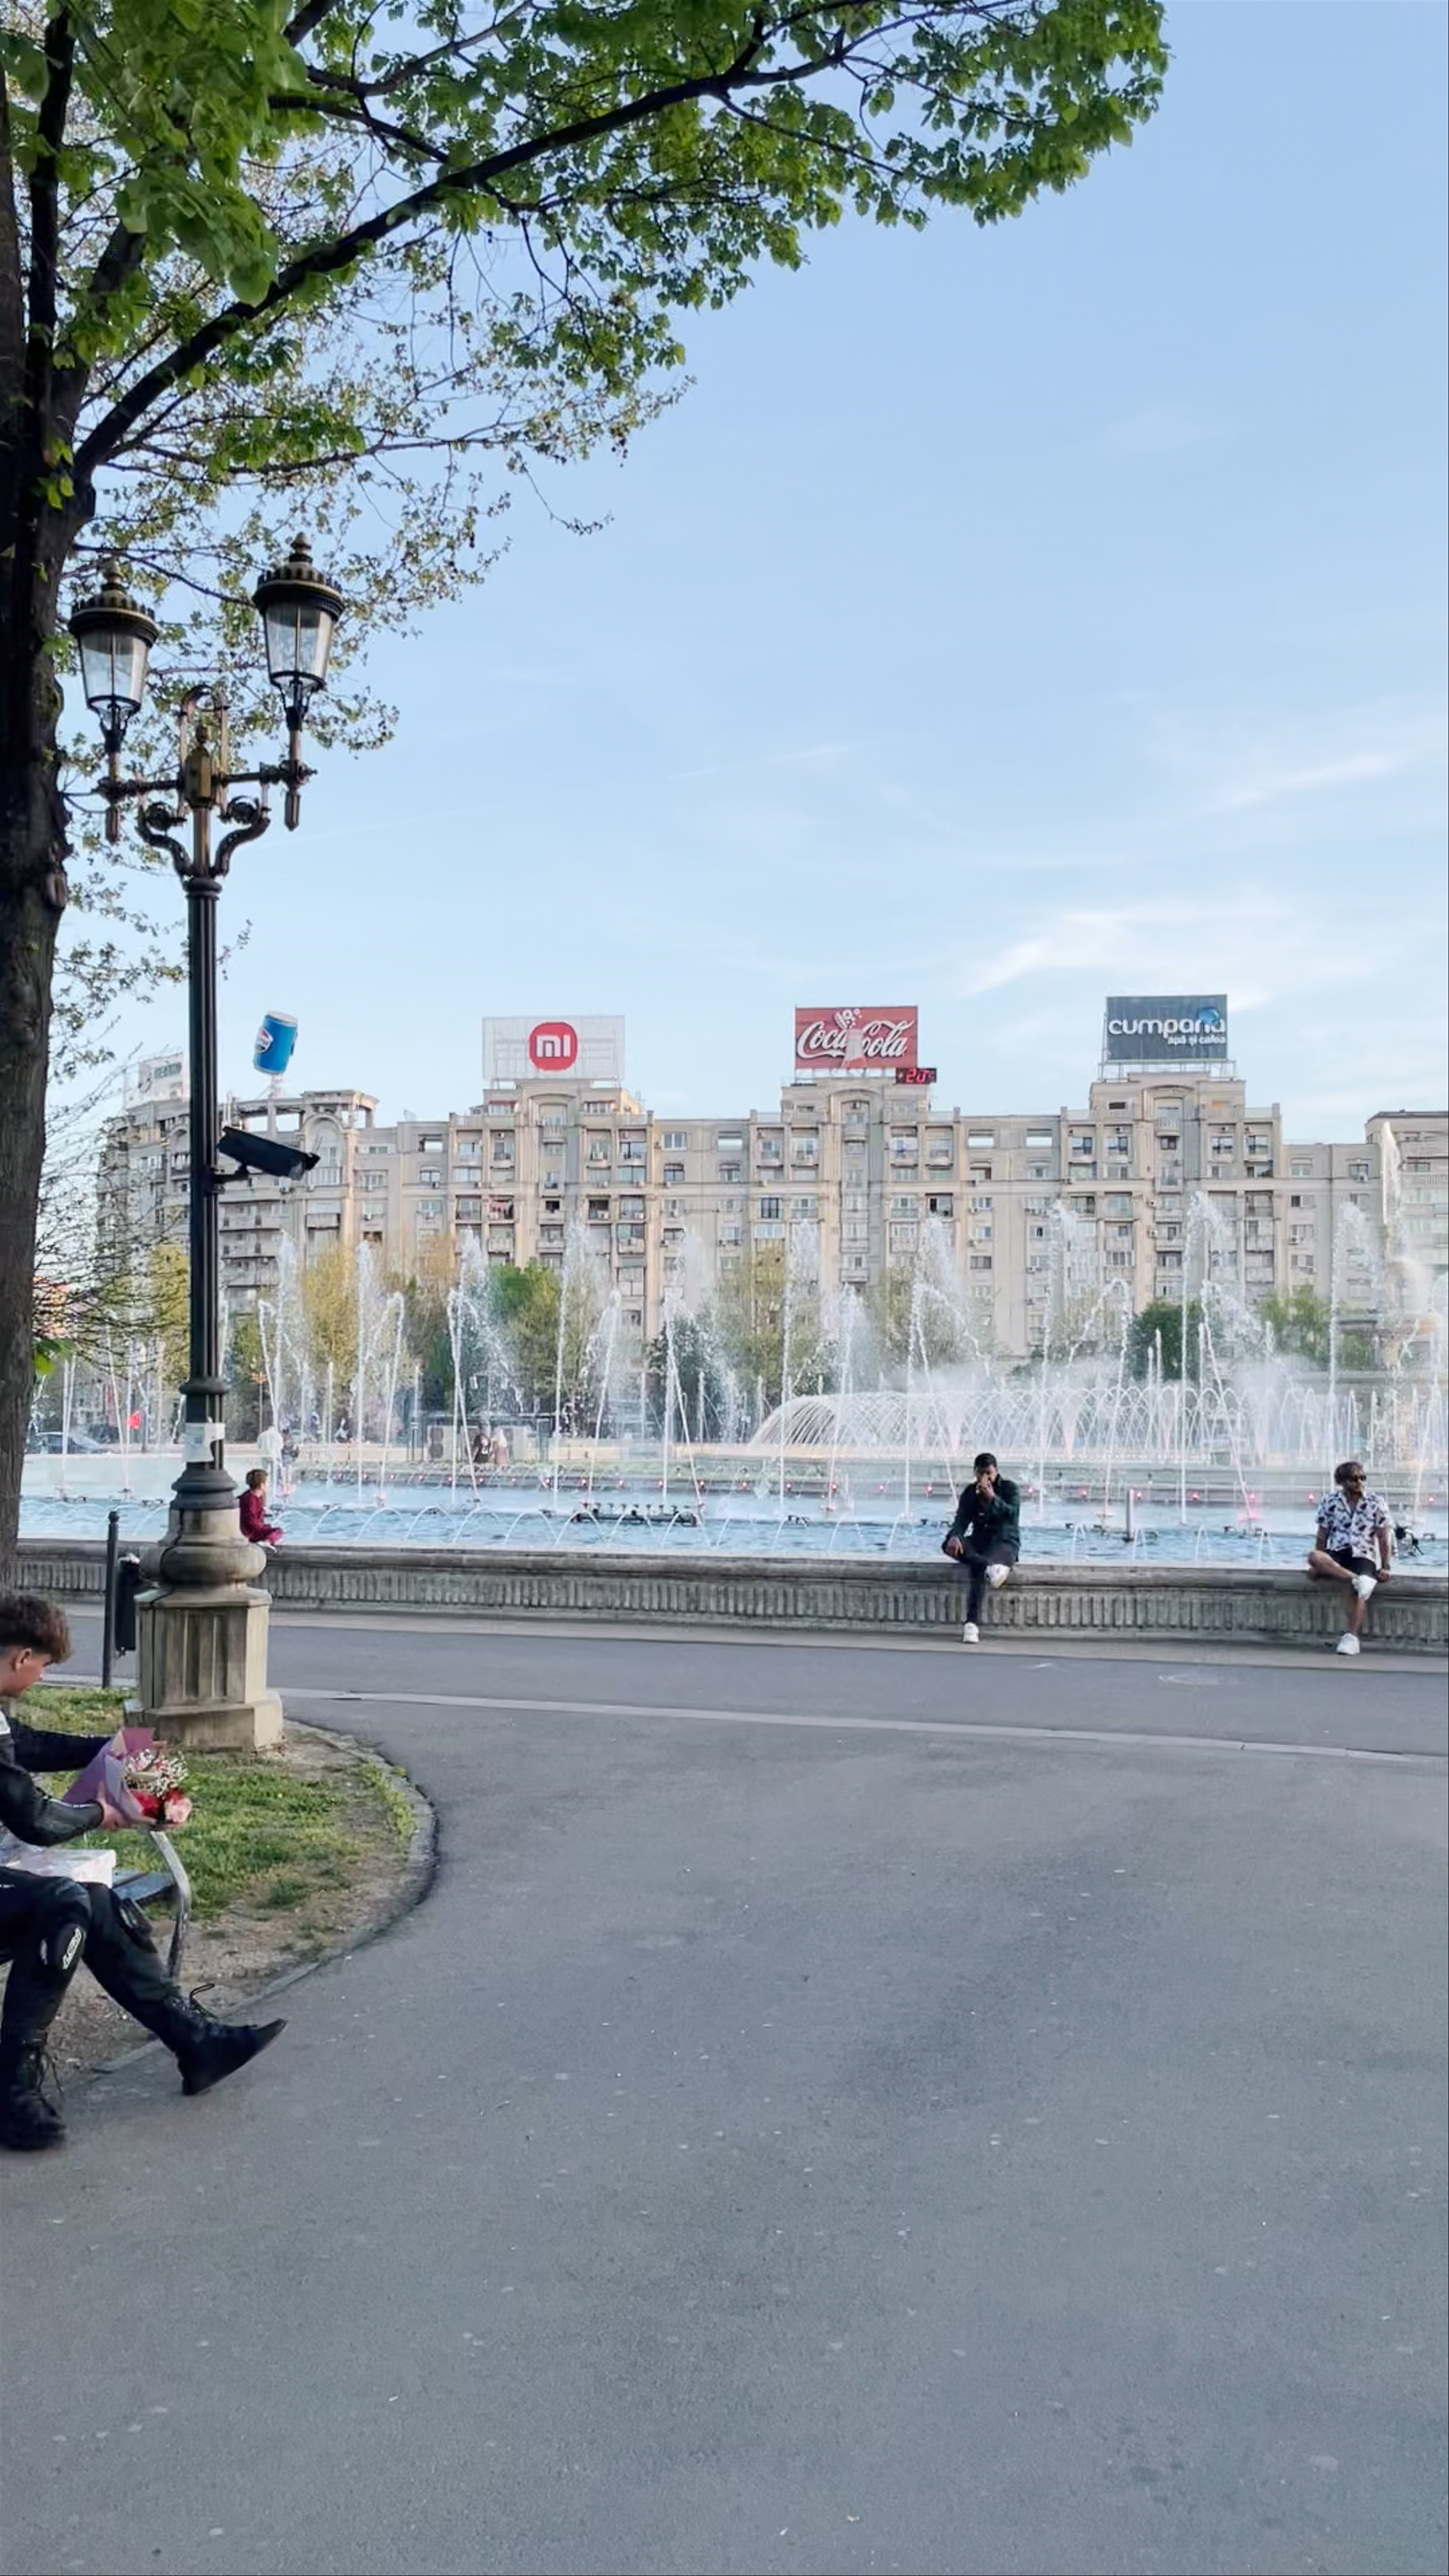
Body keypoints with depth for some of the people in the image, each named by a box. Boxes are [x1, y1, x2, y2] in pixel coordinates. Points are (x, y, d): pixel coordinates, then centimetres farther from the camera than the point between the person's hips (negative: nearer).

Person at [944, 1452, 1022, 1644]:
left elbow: (1013, 1515, -15)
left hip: (1005, 1542, -4)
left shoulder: (1010, 1489, 2)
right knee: (950, 1544, -32)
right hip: (979, 1543, 4)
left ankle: (972, 1624, -49)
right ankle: (991, 1567, -47)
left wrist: (992, 1498, -26)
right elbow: (961, 1520, -3)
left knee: (977, 1570, -38)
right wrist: (955, 1537, -26)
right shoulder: (970, 1493, 10)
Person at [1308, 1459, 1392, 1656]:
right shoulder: (1330, 1502, 7)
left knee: (1360, 1592, -31)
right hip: (1336, 1556, 1)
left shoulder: (1375, 1503, 5)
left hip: (1364, 1557, -1)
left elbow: (1383, 1538, 6)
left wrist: (1385, 1567, -2)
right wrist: (1318, 1564, 3)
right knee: (1313, 1556, -33)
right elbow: (1322, 1536, 10)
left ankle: (1352, 1638, -36)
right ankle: (1358, 1579, -37)